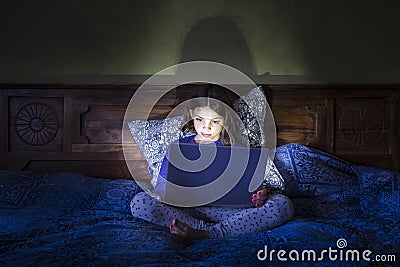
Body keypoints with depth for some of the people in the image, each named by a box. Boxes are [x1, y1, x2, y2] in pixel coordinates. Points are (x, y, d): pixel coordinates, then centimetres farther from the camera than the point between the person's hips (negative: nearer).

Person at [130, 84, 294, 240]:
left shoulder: (236, 149, 11)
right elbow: (161, 189, 9)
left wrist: (259, 195, -17)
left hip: (230, 211, 0)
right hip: (188, 210, 0)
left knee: (283, 204, -25)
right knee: (139, 201, -22)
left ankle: (208, 233, -37)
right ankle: (203, 228, -33)